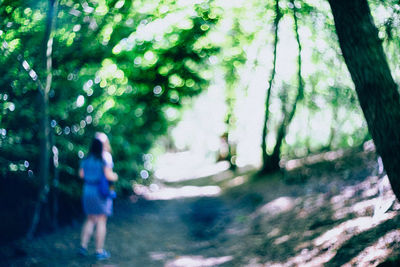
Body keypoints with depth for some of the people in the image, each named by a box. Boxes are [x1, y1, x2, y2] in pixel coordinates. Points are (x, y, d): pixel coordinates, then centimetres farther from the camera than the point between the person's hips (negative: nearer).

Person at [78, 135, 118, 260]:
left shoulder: (86, 160, 3)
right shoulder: (104, 161, -14)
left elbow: (81, 174, 8)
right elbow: (109, 176, -19)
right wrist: (115, 176, 2)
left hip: (88, 192, 6)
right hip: (101, 193, -5)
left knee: (90, 219, 18)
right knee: (101, 221, 2)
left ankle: (83, 245, 11)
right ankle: (99, 251, 6)